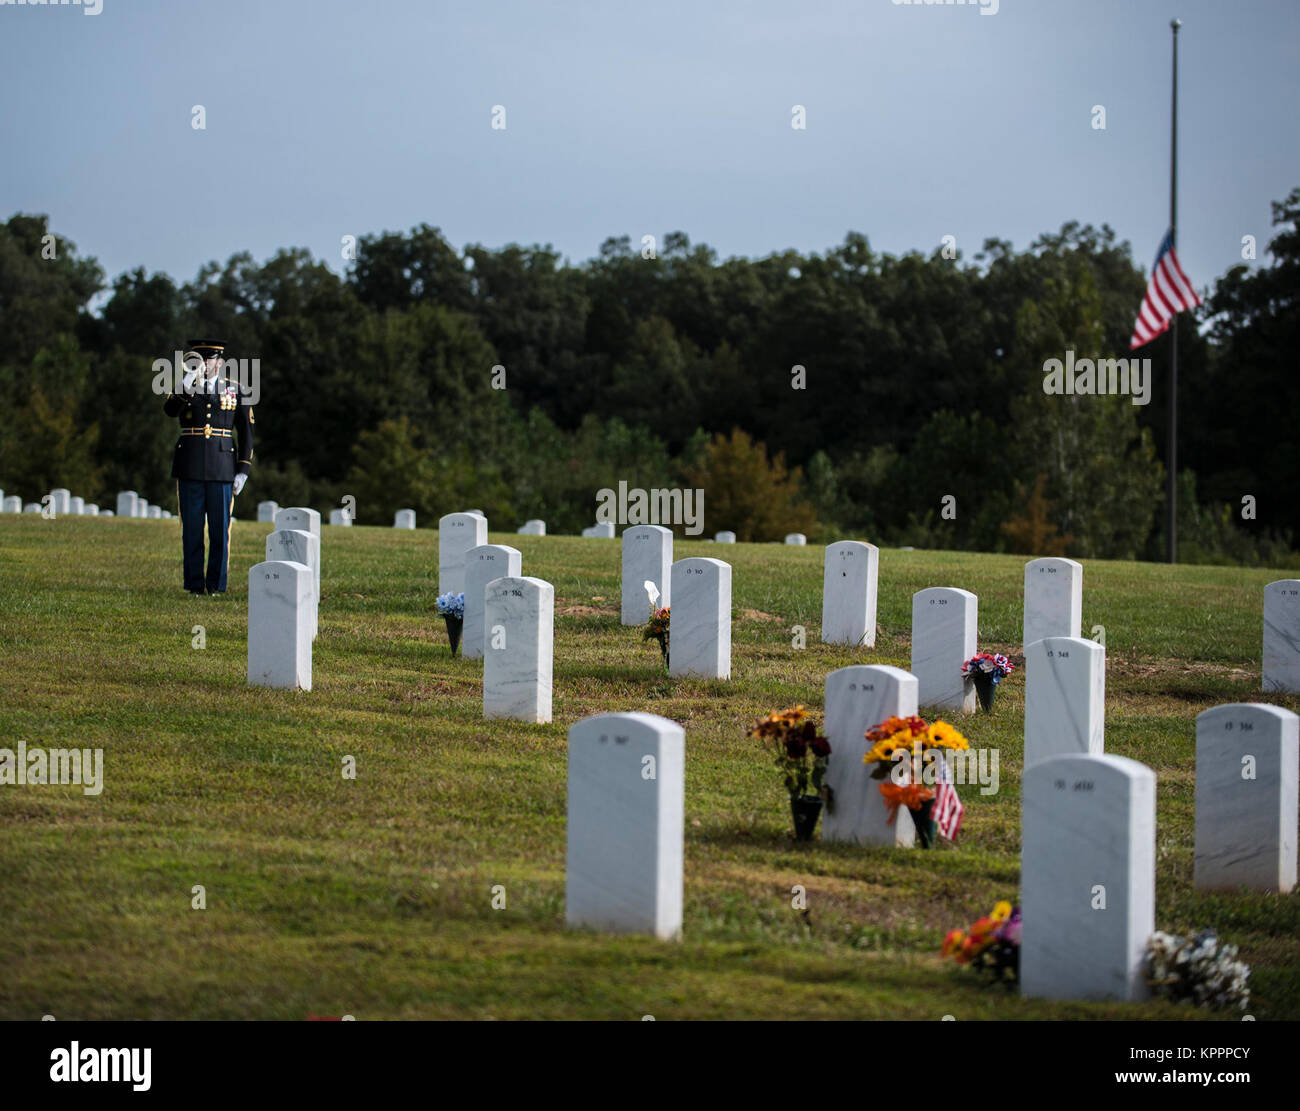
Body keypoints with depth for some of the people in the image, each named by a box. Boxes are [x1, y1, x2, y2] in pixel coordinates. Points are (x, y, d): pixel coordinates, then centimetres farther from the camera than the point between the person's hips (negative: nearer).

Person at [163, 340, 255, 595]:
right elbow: (169, 410, -14)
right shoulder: (185, 388, 8)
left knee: (220, 529, 0)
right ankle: (194, 584, 7)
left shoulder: (234, 390, 7)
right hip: (190, 469, 0)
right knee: (192, 529, 2)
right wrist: (187, 385, -28)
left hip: (222, 468, 0)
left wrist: (243, 470, 0)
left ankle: (216, 584, 6)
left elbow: (245, 432, 7)